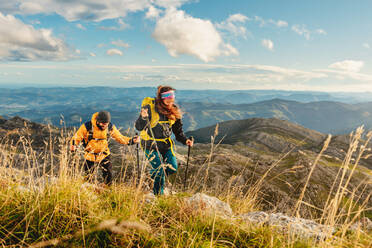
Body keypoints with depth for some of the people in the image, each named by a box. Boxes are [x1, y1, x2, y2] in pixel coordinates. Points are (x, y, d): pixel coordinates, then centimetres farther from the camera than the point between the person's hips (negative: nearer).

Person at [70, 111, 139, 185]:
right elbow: (77, 137, -12)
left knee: (108, 175, -1)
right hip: (90, 156, -1)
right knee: (87, 178, 11)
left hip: (104, 155, 1)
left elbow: (120, 137, -4)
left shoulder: (110, 127, -14)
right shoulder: (87, 126, -22)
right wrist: (74, 145, -34)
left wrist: (131, 140, -19)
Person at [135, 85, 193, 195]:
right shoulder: (149, 107, -16)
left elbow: (178, 131, 9)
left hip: (167, 144, 5)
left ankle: (153, 173, 34)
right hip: (151, 144, -5)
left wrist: (185, 140, -6)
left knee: (172, 168, 2)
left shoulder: (174, 110, 0)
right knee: (160, 170, -5)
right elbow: (139, 127, -19)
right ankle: (159, 194, 19)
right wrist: (143, 117, -39)